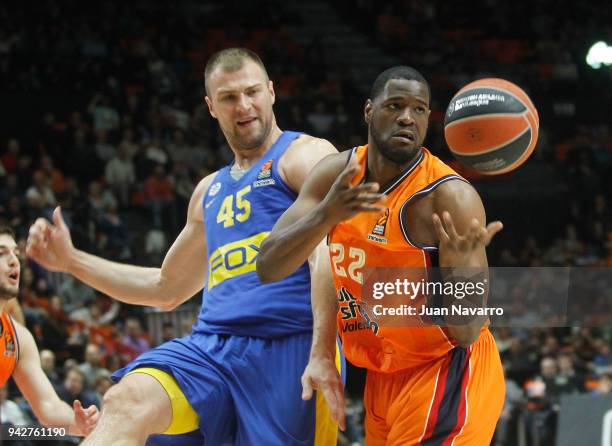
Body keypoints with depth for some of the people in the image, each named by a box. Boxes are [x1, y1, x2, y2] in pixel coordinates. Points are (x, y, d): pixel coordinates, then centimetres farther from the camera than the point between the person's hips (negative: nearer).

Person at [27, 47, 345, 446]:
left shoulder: (306, 156, 3)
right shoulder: (211, 191, 27)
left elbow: (327, 256, -12)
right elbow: (167, 289, 37)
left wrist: (322, 356, -27)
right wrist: (72, 260, 30)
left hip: (290, 347, -5)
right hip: (213, 344, 5)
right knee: (126, 402, -22)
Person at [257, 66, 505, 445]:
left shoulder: (451, 197, -22)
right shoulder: (336, 175, -4)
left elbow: (466, 334, -23)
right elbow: (268, 268, -12)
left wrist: (460, 268, -45)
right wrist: (325, 215, -30)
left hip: (446, 370, -6)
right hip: (383, 373, 7)